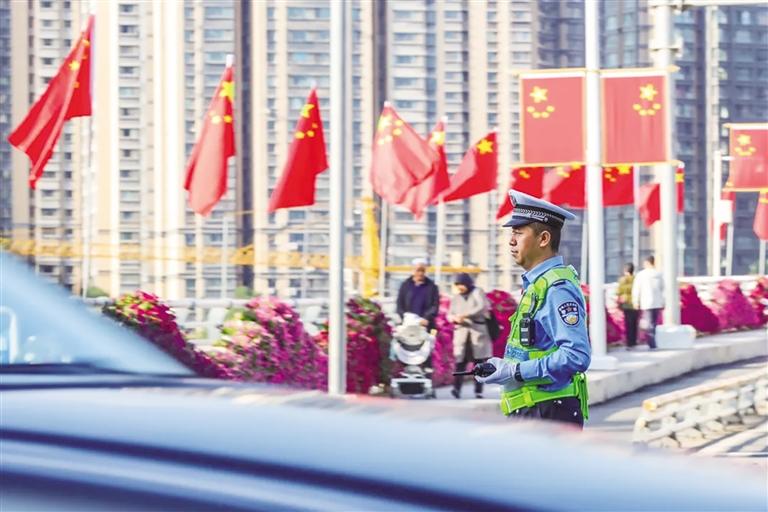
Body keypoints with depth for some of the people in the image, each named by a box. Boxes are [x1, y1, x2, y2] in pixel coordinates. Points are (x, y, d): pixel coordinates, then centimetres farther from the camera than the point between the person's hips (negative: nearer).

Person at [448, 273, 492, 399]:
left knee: (479, 362, -3)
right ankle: (457, 388, -24)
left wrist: (465, 315, -18)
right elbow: (450, 314, 18)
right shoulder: (456, 298, 19)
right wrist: (454, 318, -7)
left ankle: (478, 391, -1)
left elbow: (482, 307, -11)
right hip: (461, 333, 3)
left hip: (478, 332, -3)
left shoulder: (478, 293, 5)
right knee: (460, 361, -12)